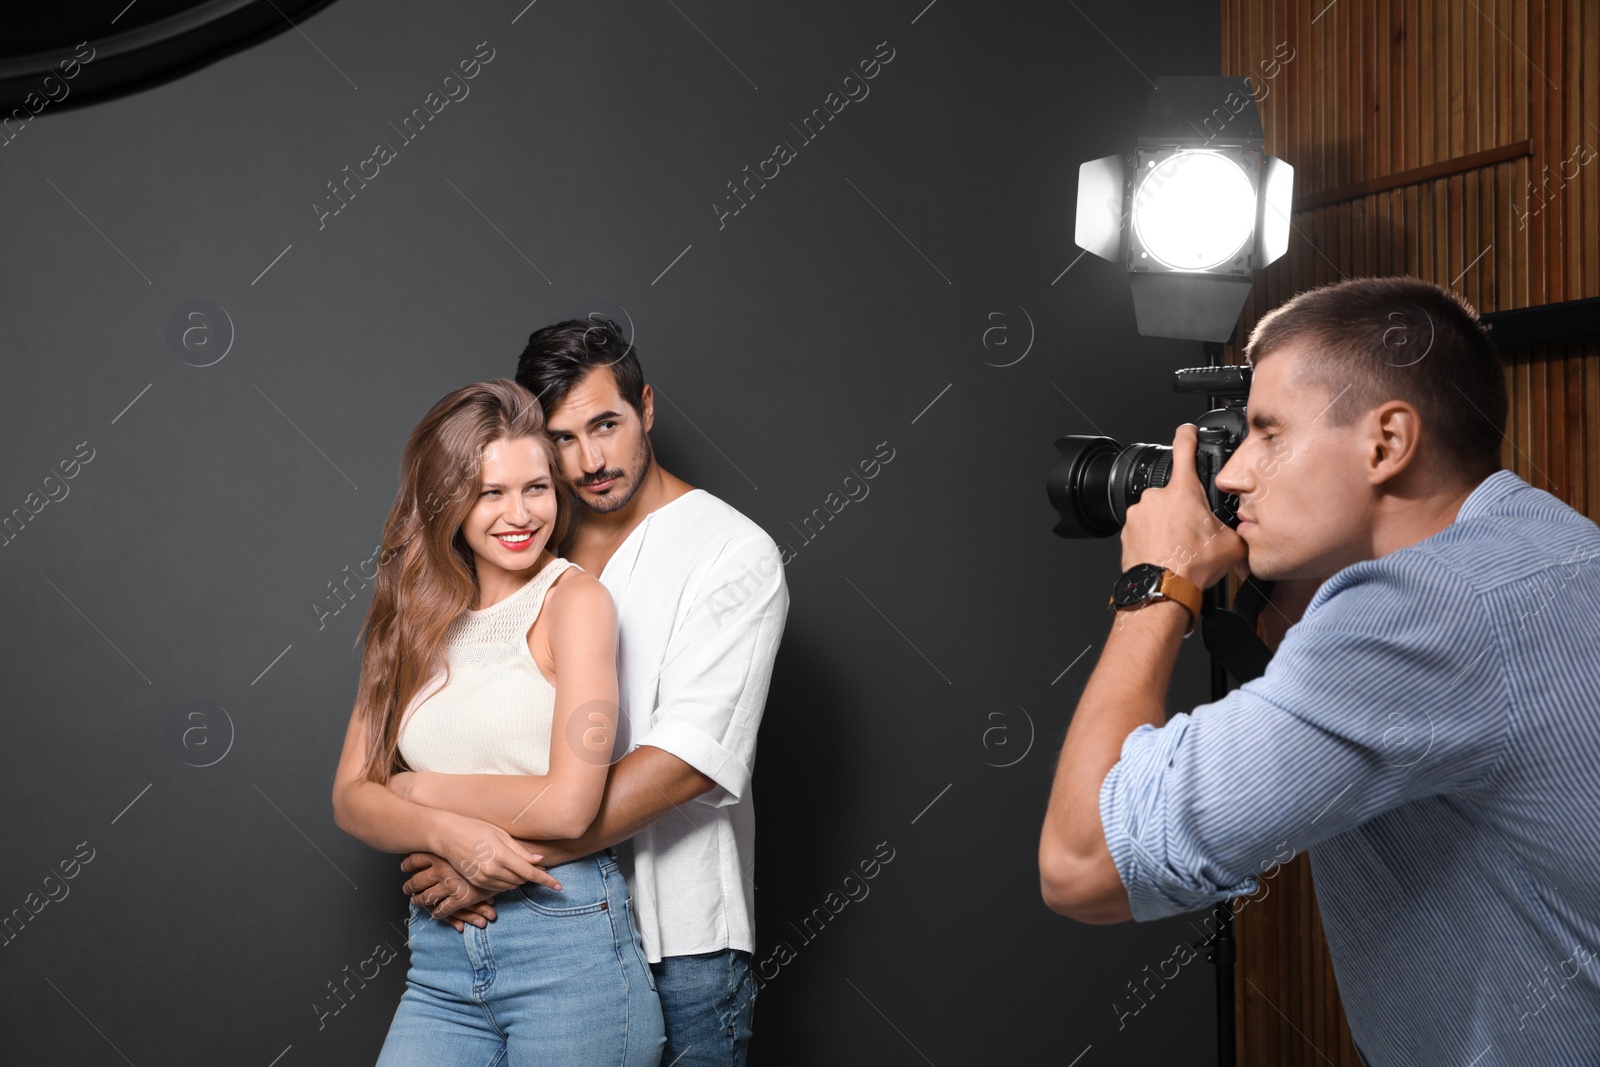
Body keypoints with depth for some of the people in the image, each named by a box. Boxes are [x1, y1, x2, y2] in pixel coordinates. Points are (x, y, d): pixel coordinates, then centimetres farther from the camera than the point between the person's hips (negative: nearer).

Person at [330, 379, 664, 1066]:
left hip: (569, 952, -4)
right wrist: (447, 832, -15)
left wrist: (418, 788, -1)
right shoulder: (412, 622, 10)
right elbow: (351, 799, 5)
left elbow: (568, 804, -13)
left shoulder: (575, 600, -5)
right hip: (440, 963, 4)